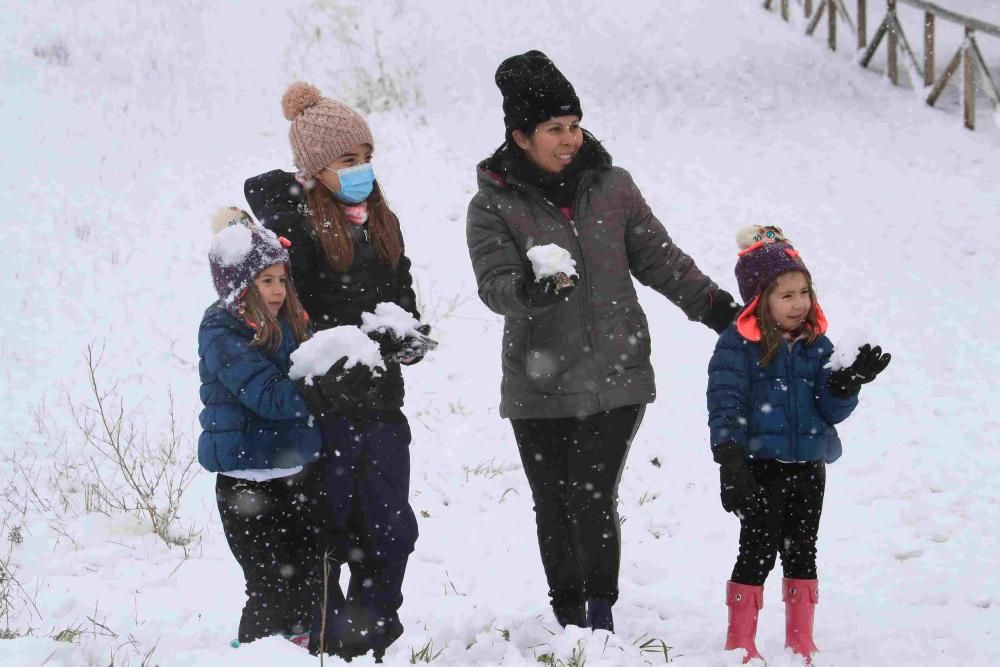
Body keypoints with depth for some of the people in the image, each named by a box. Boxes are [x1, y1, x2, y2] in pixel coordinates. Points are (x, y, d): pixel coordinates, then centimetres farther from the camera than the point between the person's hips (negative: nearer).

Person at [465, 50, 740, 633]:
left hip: (615, 377, 0)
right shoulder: (494, 206, -3)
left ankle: (602, 616, -2)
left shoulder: (611, 187, 5)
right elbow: (495, 285, -13)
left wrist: (716, 308, 11)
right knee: (555, 507, 7)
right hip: (539, 385, 0)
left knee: (593, 499, -11)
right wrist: (533, 287, -34)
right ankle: (569, 622, 21)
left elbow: (659, 259, 14)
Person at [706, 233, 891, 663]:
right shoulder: (737, 346, -8)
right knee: (757, 551, -2)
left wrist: (847, 383, -16)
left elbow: (832, 410, 4)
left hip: (808, 467, 5)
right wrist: (730, 461, -22)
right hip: (759, 467, -5)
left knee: (801, 552, 12)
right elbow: (724, 405, -13)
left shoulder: (816, 346, 7)